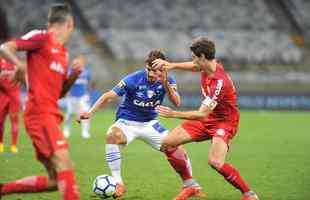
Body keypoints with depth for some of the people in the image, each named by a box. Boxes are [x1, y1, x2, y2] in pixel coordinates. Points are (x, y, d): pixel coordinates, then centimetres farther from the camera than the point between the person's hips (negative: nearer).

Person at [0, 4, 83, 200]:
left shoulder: (63, 52, 21)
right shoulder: (41, 37, -2)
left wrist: (75, 73, 8)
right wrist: (20, 65, -26)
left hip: (51, 114, 9)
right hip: (40, 112, -9)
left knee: (54, 180, 6)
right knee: (64, 163, -21)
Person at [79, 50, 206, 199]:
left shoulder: (167, 80, -10)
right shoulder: (134, 79, -22)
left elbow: (176, 103, -22)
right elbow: (109, 96, -24)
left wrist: (165, 84, -36)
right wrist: (90, 112, -35)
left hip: (149, 123, 3)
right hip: (127, 122, -3)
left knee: (173, 148, -9)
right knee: (112, 135, -35)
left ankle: (191, 186, 16)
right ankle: (118, 184, -28)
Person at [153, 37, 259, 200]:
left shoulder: (219, 82, -32)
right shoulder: (208, 65, -7)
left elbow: (202, 114, -32)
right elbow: (193, 66, 20)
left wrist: (173, 114, -28)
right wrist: (171, 65, 3)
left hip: (224, 122, -9)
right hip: (208, 118, 9)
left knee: (215, 162, -31)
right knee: (168, 143, 3)